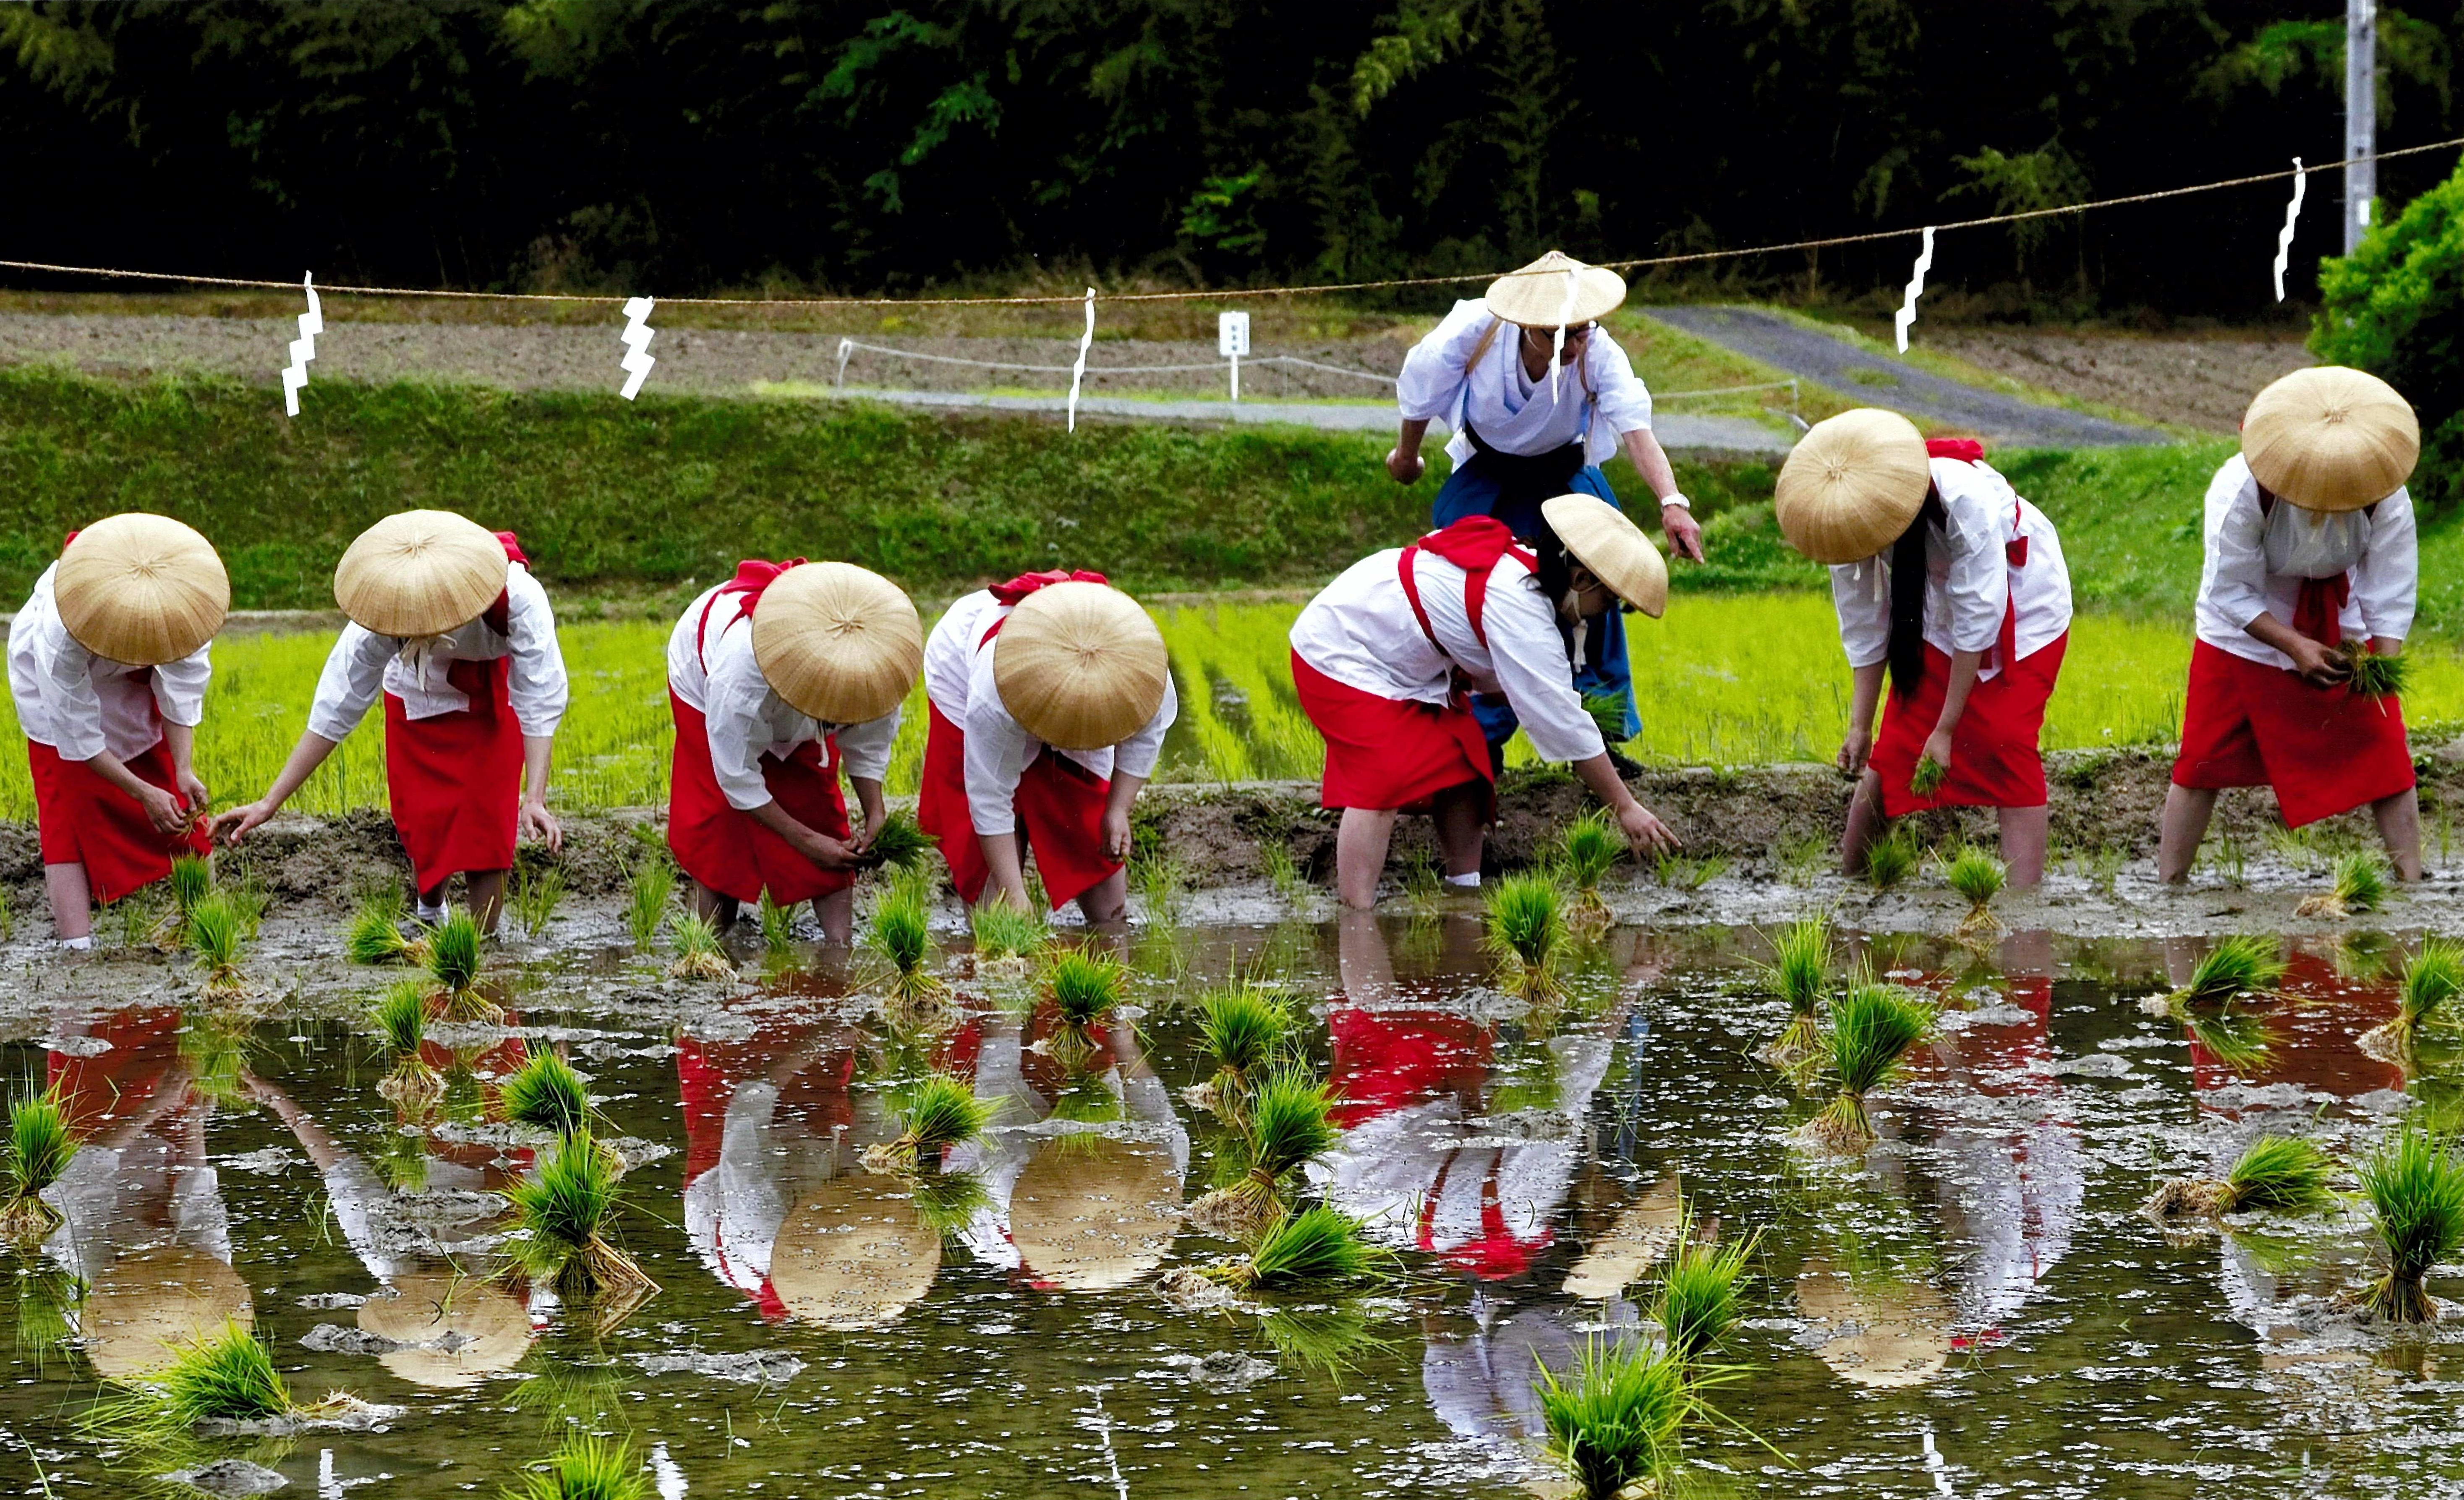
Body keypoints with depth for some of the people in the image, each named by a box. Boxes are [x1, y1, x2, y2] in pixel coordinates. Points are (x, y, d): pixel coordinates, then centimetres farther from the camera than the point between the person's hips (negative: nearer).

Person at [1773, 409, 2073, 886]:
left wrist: (1945, 730, -26)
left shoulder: (1966, 502, -39)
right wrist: (1859, 725, -8)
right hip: (1936, 611, 5)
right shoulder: (1846, 523, -23)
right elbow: (1864, 630, -10)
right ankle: (1847, 877, 10)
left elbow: (1977, 624, -31)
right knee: (1896, 747, -2)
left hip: (2023, 606, -5)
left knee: (2006, 746, -16)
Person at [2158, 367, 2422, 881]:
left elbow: (2392, 596, -19)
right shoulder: (2240, 490, -31)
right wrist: (2296, 648, -33)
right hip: (2249, 629, -2)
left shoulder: (2386, 498, -25)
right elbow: (2232, 593, -24)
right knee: (2203, 764, 1)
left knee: (2384, 757, -4)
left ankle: (2412, 884, 1)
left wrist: (2384, 662, -35)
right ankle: (2168, 887, 11)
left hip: (2342, 631, 2)